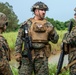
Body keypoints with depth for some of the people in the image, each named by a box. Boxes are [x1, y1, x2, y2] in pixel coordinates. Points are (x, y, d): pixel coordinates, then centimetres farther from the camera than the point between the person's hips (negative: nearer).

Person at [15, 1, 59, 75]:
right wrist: (18, 53, -4)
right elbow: (19, 40, 3)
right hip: (27, 56, -1)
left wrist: (52, 32, -12)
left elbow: (55, 40, 7)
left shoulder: (48, 25, 6)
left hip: (42, 57, 2)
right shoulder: (26, 24, 1)